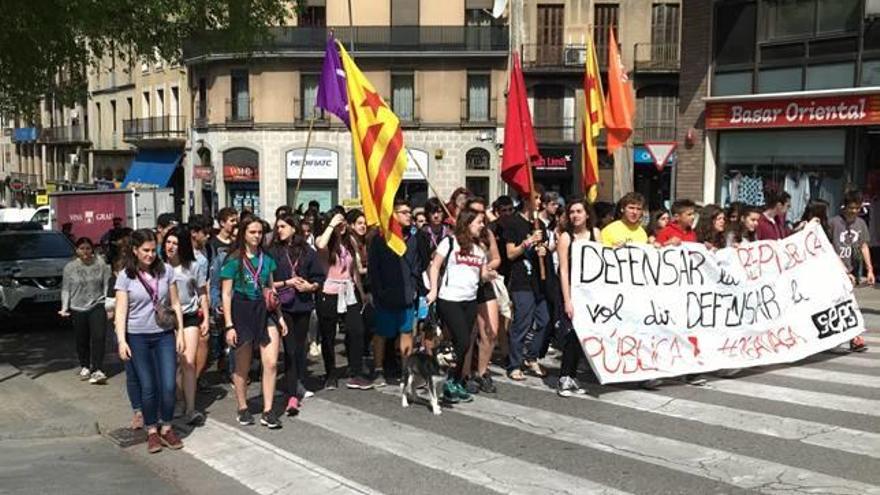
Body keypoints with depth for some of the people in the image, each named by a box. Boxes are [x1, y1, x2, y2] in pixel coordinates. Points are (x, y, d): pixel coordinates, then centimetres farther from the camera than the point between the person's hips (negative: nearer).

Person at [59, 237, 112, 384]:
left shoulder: (101, 265, 1)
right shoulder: (70, 267, 3)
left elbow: (107, 285, 1)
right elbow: (66, 289, 5)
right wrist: (64, 307, -4)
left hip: (97, 306, -1)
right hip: (78, 309, 2)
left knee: (98, 338, -12)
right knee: (82, 341, 9)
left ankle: (97, 370, -12)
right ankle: (84, 367, 28)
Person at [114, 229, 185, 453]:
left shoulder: (166, 271, 2)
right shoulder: (125, 276, -3)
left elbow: (175, 304, 6)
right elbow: (121, 311, -4)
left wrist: (180, 332, 2)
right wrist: (121, 340, -11)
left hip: (165, 335, 1)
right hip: (138, 338, -1)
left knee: (169, 385, -2)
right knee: (148, 387, 4)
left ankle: (166, 428, 16)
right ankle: (152, 431, 19)